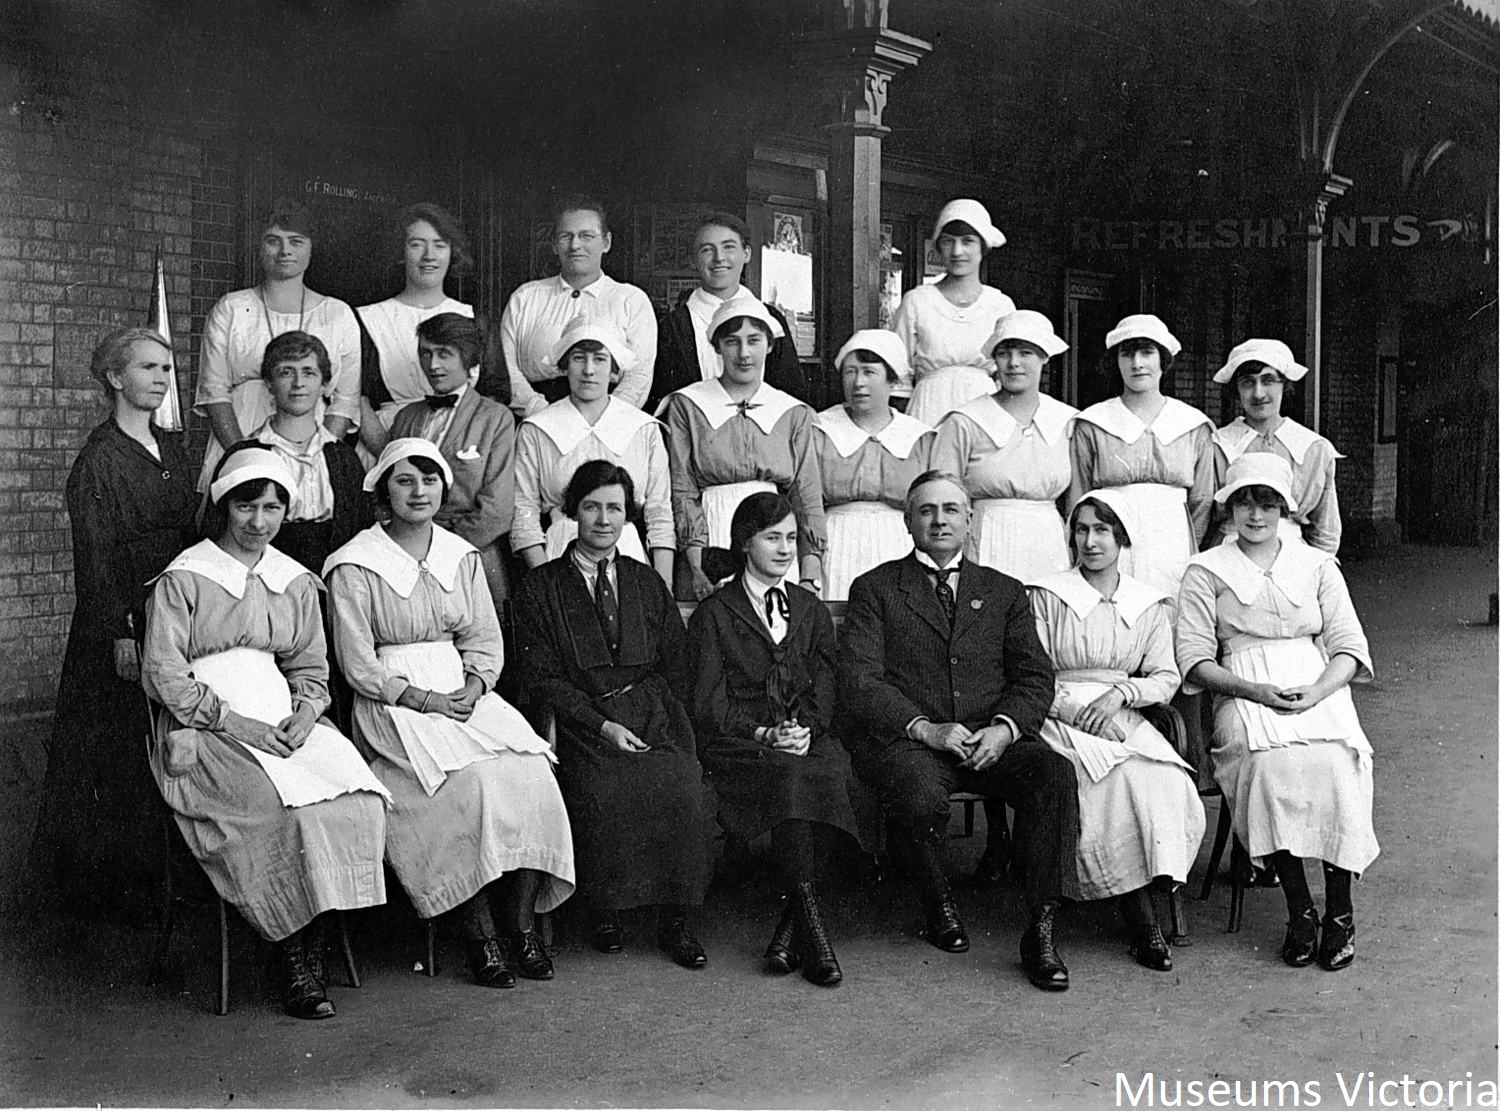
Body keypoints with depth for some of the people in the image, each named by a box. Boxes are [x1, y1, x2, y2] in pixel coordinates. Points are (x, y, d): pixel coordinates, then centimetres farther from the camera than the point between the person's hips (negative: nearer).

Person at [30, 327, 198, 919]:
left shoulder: (172, 449, 12)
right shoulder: (99, 459, -10)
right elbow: (94, 555, -13)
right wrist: (119, 636, -16)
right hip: (120, 620, -7)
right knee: (116, 750, 1)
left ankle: (154, 868, 21)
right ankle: (105, 880, 13)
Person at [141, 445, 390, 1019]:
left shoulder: (296, 581, 18)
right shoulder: (183, 579, 1)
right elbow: (164, 675, -5)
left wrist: (304, 714, -5)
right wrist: (232, 721, -15)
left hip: (284, 719, 5)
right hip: (204, 732, -4)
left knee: (353, 793, -24)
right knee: (280, 802, -31)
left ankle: (309, 947, -17)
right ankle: (291, 955, -17)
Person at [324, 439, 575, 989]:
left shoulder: (462, 555, 13)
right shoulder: (354, 567, -2)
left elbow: (487, 640, 12)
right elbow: (359, 666, -6)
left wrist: (472, 687, -8)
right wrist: (425, 700, -15)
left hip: (467, 692, 5)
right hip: (392, 703, -5)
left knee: (529, 774, -22)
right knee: (471, 782, -29)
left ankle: (521, 922, -14)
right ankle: (478, 933, -20)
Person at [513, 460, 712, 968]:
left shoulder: (647, 583, 18)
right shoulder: (539, 588, 8)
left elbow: (676, 663, 15)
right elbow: (541, 677, 0)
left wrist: (656, 717, -4)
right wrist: (602, 724, -11)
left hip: (653, 718, 2)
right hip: (582, 723, -2)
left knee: (681, 790, -26)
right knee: (602, 792, -30)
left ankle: (676, 922, -12)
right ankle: (605, 912, -8)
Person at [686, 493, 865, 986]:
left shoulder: (812, 611, 23)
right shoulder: (713, 613, 11)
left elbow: (823, 693, 13)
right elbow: (709, 705, 1)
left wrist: (806, 729, -8)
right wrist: (763, 733, -13)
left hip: (808, 739, 3)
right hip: (737, 744, -3)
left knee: (833, 774, -33)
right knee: (789, 776, -36)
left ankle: (789, 932, -30)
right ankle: (811, 925, -36)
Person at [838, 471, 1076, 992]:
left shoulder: (1004, 592, 21)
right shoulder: (874, 589, 11)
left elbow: (1035, 676, 11)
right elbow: (859, 682, -1)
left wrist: (1004, 728, -11)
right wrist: (926, 728, -15)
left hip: (991, 738, 2)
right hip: (904, 737, -2)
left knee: (1055, 774, -28)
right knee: (921, 795, -35)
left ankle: (1042, 931, -22)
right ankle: (937, 904, -3)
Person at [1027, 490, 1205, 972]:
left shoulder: (1149, 604, 15)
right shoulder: (1047, 595, 5)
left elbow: (1166, 679, 9)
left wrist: (1120, 693, -11)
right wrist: (1079, 710, -14)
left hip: (1124, 718, 3)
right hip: (1060, 718, -3)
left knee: (1169, 784, -28)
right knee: (1121, 781, -31)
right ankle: (1141, 919, -26)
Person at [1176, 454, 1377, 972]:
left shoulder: (1317, 566, 16)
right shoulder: (1206, 571, 11)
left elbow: (1350, 648, 8)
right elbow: (1194, 659, 2)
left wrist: (1316, 692, -12)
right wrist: (1254, 690, -14)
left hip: (1318, 688, 1)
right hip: (1244, 696, -1)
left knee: (1334, 762, -31)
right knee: (1270, 761, -34)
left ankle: (1340, 907, -16)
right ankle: (1298, 906, -21)